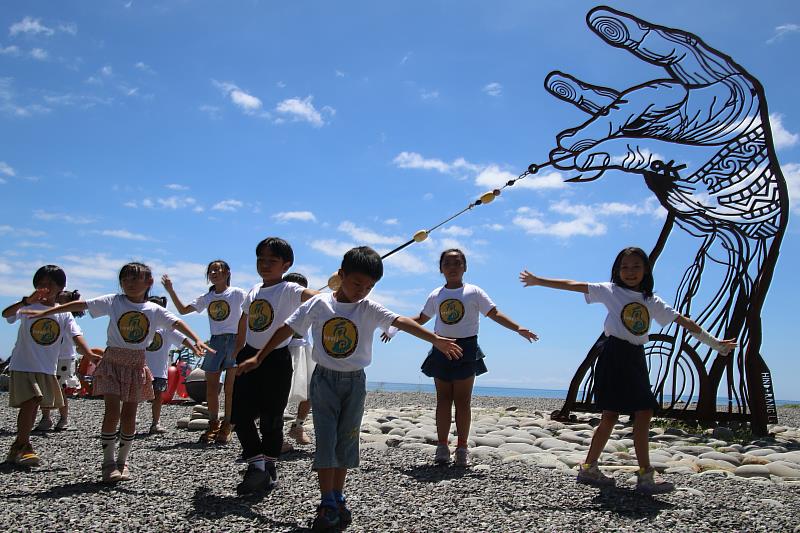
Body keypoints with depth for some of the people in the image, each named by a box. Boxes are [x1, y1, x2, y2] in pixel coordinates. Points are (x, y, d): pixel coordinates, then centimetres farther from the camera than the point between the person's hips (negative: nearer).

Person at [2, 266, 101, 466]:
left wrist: (89, 353, -27)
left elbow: (76, 336, -9)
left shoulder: (64, 314, 2)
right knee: (30, 402, -18)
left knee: (33, 406, 10)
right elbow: (6, 314, -25)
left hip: (47, 369, 4)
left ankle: (17, 448, 24)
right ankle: (23, 446, -6)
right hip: (23, 365, -4)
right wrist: (27, 301, -43)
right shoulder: (28, 307, -5)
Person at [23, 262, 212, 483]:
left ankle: (122, 462, 21)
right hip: (112, 363, -2)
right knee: (112, 412, -11)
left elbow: (177, 323, -9)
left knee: (129, 416, 5)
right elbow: (80, 305, -7)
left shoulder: (155, 310, 0)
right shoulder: (113, 302, -5)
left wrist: (197, 340, -24)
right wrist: (45, 312, -9)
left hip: (136, 367, 2)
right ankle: (108, 463, 1)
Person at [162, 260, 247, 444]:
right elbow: (183, 310, 11)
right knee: (211, 387, 5)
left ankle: (226, 427, 8)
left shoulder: (237, 293, -2)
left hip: (234, 340, -4)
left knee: (230, 388, -1)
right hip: (215, 342, 4)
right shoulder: (207, 297, 11)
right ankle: (213, 425, 17)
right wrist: (171, 291, 2)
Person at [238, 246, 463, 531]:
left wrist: (435, 339, -36)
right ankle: (327, 503, -2)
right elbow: (286, 329, -1)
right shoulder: (318, 304, -8)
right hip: (324, 379, -1)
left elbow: (402, 322, -23)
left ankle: (338, 498, 22)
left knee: (346, 441, 9)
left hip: (354, 382, 2)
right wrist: (259, 357, 1)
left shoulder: (370, 309, -8)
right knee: (325, 440, -6)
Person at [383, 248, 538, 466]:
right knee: (443, 399, 3)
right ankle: (442, 447, 7)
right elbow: (421, 319, 22)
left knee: (462, 401, -1)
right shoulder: (436, 295, 9)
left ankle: (462, 448, 5)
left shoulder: (474, 292, -1)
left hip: (466, 349, -3)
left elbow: (495, 314, -5)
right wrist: (394, 326, 19)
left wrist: (519, 329, -17)